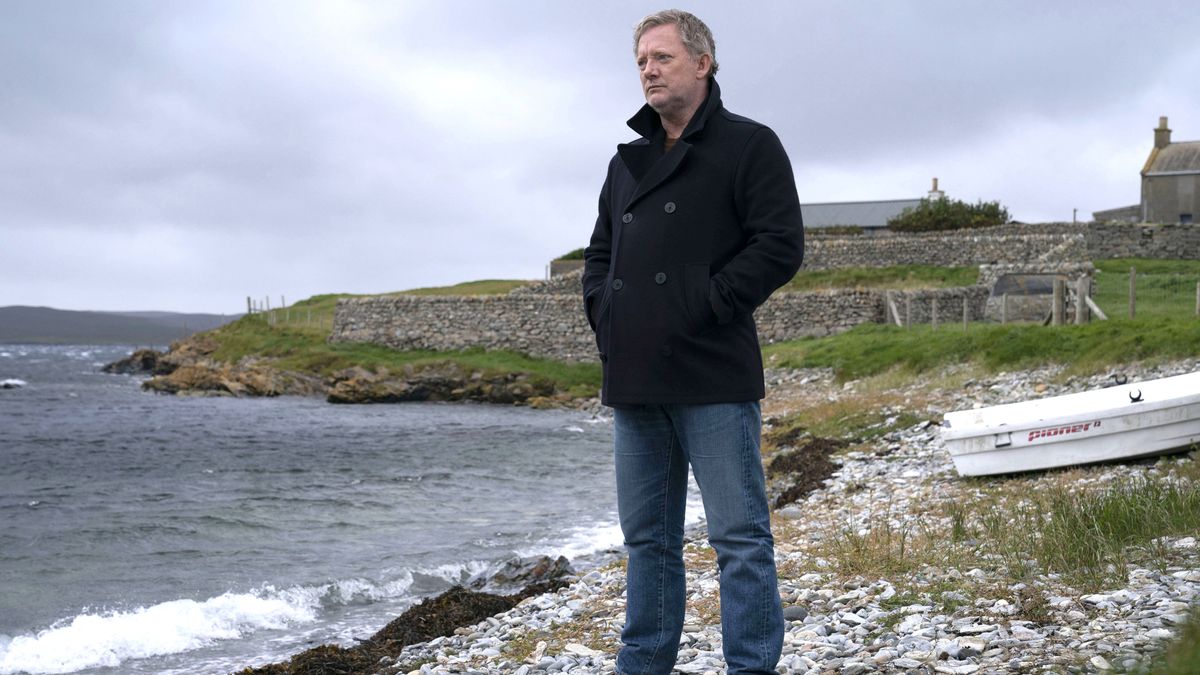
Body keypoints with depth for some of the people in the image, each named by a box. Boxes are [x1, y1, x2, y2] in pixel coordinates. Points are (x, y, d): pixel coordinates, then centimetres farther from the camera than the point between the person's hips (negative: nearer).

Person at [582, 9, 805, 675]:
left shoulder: (748, 145, 0)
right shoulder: (628, 162, 20)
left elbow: (780, 245, -10)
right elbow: (599, 252, 26)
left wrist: (704, 307, -14)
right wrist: (602, 311, 7)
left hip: (712, 377, -7)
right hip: (634, 379, 7)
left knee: (739, 537, -4)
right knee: (646, 538, 13)